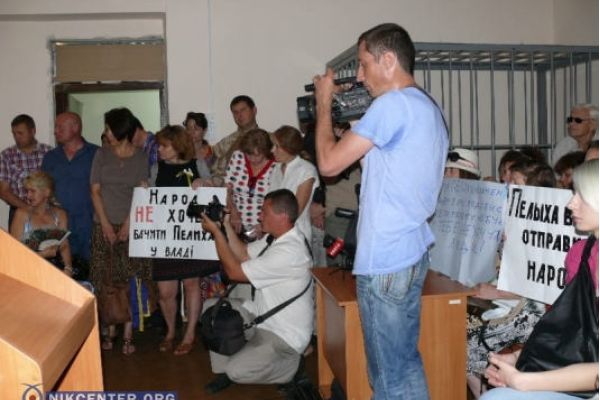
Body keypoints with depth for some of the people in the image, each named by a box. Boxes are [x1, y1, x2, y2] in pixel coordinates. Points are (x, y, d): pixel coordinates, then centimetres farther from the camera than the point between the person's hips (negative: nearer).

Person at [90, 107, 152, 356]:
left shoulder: (140, 158, 3)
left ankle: (128, 334, 1)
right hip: (104, 225, 2)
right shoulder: (101, 155, 7)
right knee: (106, 282, 2)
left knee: (130, 281, -4)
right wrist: (105, 224, -5)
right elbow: (95, 191, 4)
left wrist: (128, 224, -10)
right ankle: (110, 330, 11)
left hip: (131, 226, -1)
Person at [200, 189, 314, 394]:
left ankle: (291, 362, 7)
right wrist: (226, 225, -1)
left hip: (284, 335, -9)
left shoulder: (289, 251, -31)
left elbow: (235, 271, -25)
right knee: (211, 307, 4)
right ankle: (224, 370, 12)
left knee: (237, 371, -19)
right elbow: (244, 254, 12)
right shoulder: (275, 237, -2)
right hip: (261, 315, 9)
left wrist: (215, 231, -18)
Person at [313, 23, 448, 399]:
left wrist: (324, 103, -1)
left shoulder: (393, 104, -16)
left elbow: (329, 163, -15)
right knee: (406, 362, 19)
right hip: (411, 252, 10)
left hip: (386, 260, -10)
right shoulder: (429, 108, 15)